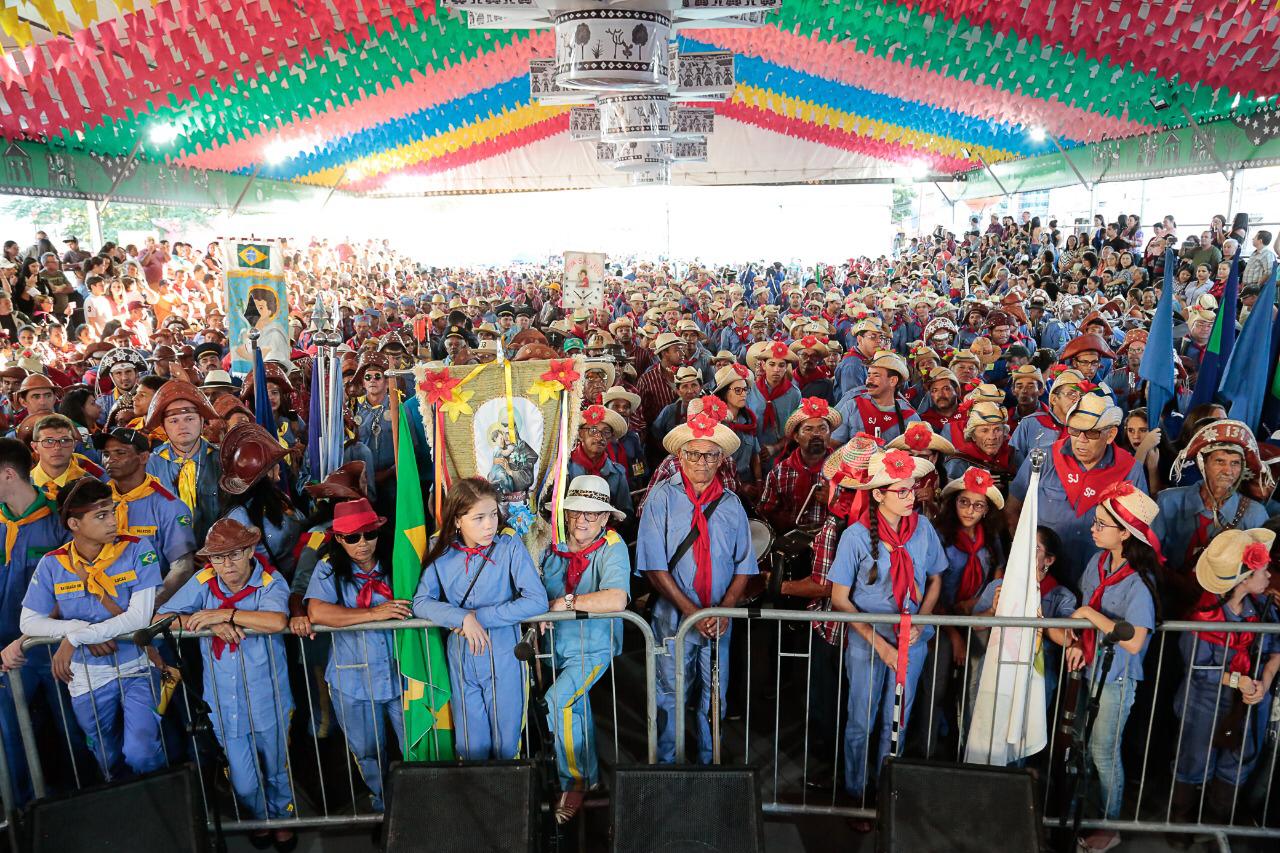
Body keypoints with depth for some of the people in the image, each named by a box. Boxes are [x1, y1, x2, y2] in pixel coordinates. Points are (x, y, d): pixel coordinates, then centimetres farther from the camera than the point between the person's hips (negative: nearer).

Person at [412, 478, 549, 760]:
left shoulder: (510, 546, -11)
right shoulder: (440, 552, -3)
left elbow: (537, 601, -17)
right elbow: (420, 602, -6)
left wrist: (481, 616, -19)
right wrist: (463, 618, -22)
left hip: (504, 658, -2)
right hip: (461, 660, 2)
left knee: (506, 744, 12)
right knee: (470, 747, 14)